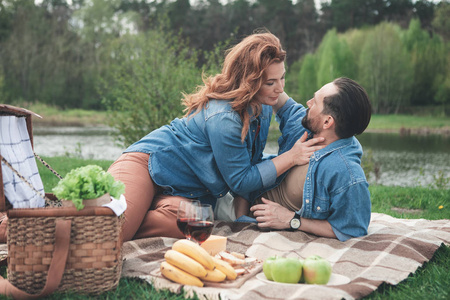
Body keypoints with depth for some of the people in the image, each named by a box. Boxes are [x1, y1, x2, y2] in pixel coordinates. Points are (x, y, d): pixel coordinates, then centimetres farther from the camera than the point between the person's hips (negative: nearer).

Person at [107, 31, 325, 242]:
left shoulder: (262, 107, 0)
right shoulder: (223, 118, -28)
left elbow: (248, 162, 15)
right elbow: (240, 181, -18)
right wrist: (290, 157, -17)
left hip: (186, 192, 8)